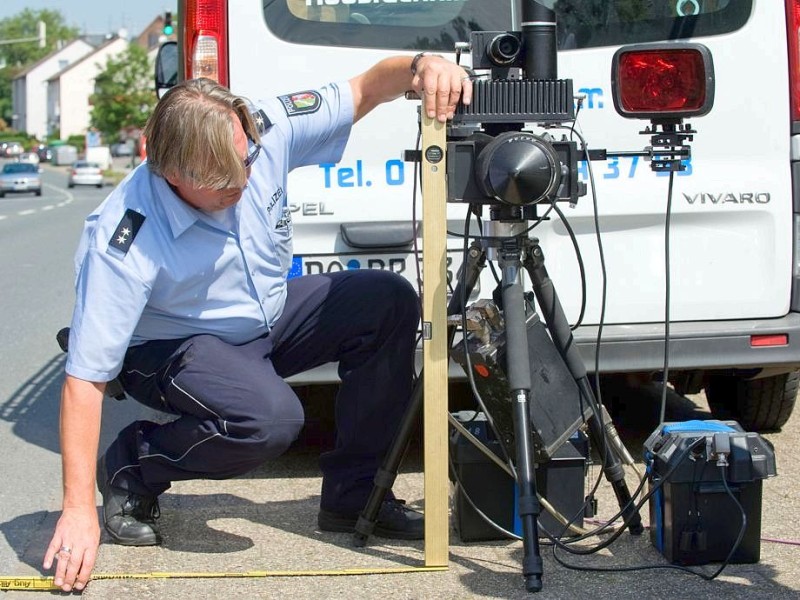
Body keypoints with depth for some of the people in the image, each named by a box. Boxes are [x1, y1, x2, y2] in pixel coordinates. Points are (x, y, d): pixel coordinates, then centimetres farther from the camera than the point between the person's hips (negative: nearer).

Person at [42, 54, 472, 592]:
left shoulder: (266, 131, -23)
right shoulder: (124, 241, -35)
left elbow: (365, 89, -12)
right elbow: (87, 378, -32)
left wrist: (419, 67, -36)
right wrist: (79, 510, -35)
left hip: (269, 315, 6)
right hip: (173, 347, -6)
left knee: (390, 302, -14)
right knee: (270, 417, -35)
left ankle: (354, 497, -4)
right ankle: (130, 468, -5)